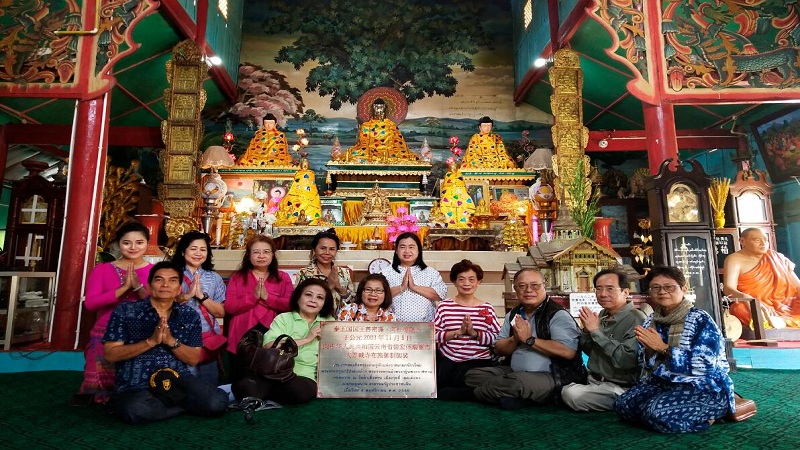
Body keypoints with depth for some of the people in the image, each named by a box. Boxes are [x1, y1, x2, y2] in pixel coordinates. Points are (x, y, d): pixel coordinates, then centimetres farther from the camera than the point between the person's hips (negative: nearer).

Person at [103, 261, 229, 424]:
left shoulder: (190, 315, 6)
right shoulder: (125, 311, 1)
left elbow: (194, 359, 3)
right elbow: (111, 354, -4)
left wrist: (171, 341, -15)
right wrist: (151, 341, -17)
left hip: (178, 380, 2)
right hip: (136, 385, -2)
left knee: (218, 401, -22)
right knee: (137, 410, -37)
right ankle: (185, 404, -7)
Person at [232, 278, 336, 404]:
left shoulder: (329, 323, 17)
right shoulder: (283, 318, 10)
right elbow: (268, 346, -8)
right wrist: (306, 339, -8)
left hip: (304, 375, 2)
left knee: (300, 390, -36)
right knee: (245, 386, -33)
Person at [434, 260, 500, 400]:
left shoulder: (487, 308, 9)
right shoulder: (444, 306, 6)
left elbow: (497, 338, 0)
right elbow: (434, 336, -3)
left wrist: (474, 333, -14)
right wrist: (458, 332, -14)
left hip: (477, 360, 0)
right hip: (447, 359, 1)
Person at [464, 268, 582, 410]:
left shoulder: (558, 314, -9)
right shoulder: (513, 314, 11)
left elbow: (568, 351, -24)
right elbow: (499, 349, 11)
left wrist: (529, 339, -17)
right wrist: (515, 339, -12)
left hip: (548, 376, -7)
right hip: (514, 372, 8)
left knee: (516, 382, -37)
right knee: (472, 375, -5)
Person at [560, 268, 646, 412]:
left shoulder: (636, 320, -17)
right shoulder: (602, 315, 4)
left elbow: (628, 360, -28)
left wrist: (596, 331, -22)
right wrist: (587, 330, -6)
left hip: (619, 388, -6)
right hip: (593, 381, 6)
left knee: (572, 394, -23)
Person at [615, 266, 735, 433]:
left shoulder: (700, 320, -12)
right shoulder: (651, 321, 4)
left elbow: (704, 365, -23)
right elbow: (646, 364, 6)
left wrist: (663, 348, -25)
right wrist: (649, 350, -16)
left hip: (705, 388, -7)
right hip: (664, 382, 7)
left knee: (660, 413, -30)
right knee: (623, 405, -11)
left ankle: (706, 416, -1)